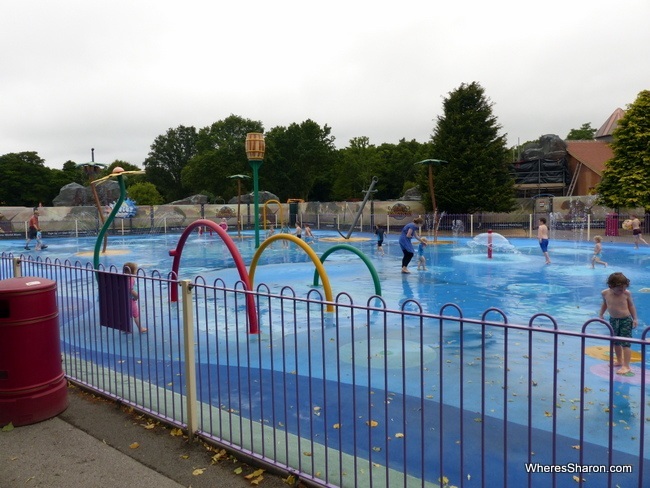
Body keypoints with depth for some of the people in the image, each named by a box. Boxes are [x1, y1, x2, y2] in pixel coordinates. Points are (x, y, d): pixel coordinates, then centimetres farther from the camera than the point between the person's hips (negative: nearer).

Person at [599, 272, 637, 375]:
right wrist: (601, 315, 12)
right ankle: (619, 361, 36)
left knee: (625, 343, -7)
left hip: (626, 320, -4)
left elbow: (631, 306, -1)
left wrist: (635, 319, -1)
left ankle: (626, 366, -4)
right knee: (616, 342, 17)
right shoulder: (605, 293, -7)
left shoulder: (627, 293, -14)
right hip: (613, 320, 4)